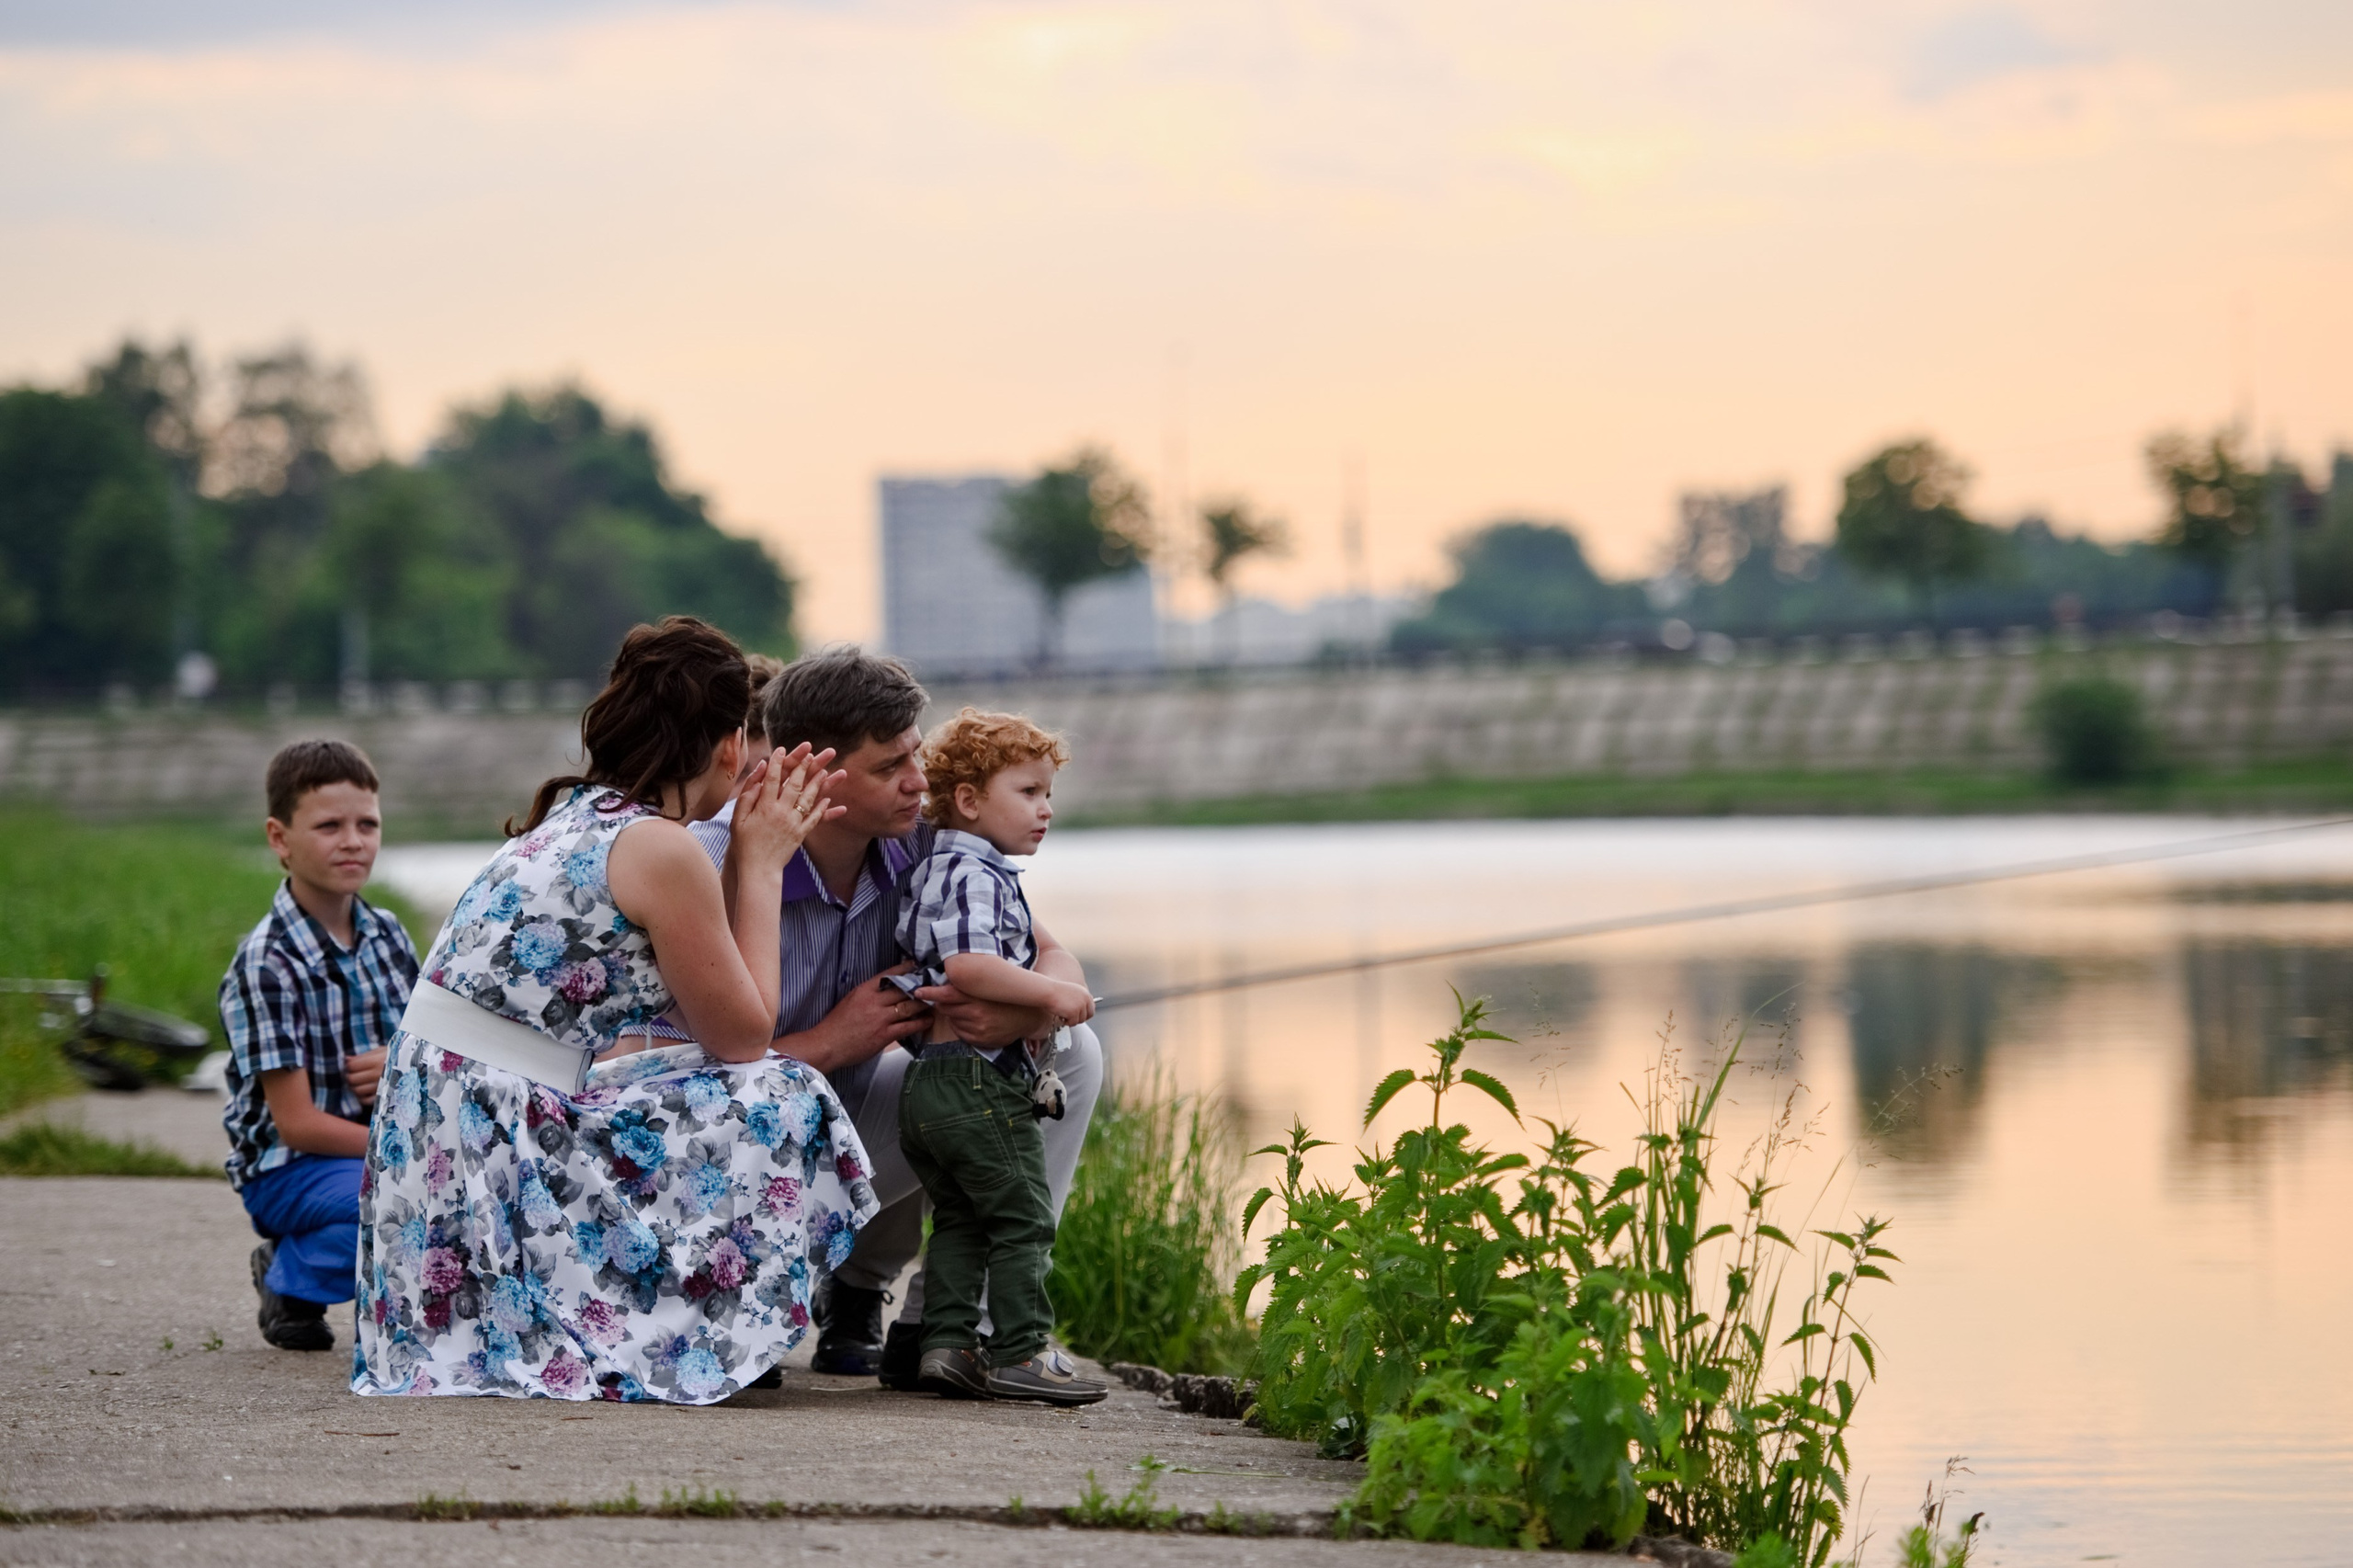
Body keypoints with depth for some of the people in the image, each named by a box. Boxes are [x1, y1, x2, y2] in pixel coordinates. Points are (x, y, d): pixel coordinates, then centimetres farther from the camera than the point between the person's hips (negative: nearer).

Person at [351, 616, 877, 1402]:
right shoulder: (661, 849, -13)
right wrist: (762, 866, 5)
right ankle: (657, 1349, 2)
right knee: (777, 1101, -2)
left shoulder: (577, 816, 15)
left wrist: (747, 856, 20)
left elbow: (702, 997, 20)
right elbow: (744, 1034, -3)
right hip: (498, 1152, -9)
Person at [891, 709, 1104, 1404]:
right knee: (1022, 1220, -2)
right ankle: (1020, 1352, -1)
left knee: (959, 1221, 14)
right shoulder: (977, 876, -13)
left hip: (926, 1081, 9)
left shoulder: (930, 872, 19)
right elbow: (967, 964, -27)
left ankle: (945, 1343, 10)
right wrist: (1050, 992, -23)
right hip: (983, 1081, -9)